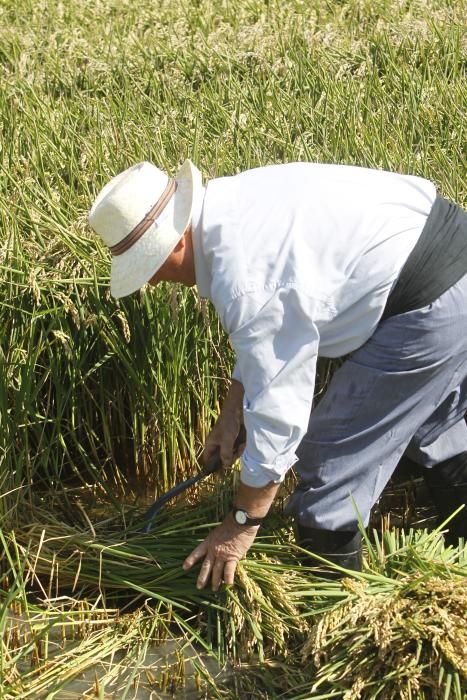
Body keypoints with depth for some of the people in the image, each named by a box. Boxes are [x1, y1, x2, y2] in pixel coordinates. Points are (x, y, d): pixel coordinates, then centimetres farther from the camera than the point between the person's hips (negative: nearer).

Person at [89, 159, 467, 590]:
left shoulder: (244, 282, -27)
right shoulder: (226, 203, 3)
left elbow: (277, 411, -19)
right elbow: (270, 332, 17)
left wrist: (242, 523, -7)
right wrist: (232, 413, 23)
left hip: (431, 305, -10)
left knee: (331, 457, 1)